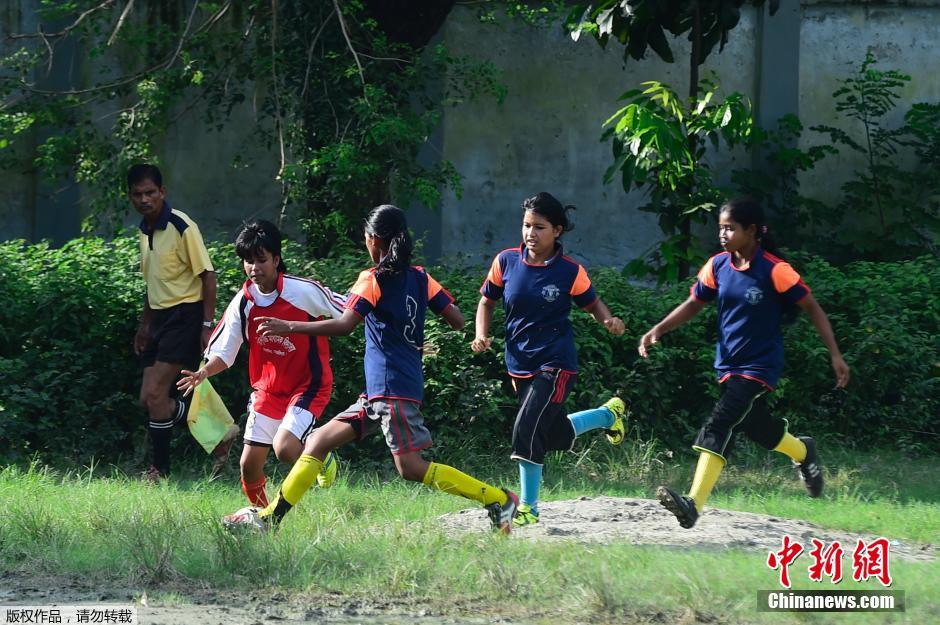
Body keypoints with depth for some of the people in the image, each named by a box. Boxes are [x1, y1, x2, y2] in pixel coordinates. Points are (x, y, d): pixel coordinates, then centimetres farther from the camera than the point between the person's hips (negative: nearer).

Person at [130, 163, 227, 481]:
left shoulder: (182, 227, -14)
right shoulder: (145, 231, 11)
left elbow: (207, 275, -14)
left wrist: (207, 325, -17)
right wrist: (144, 324, 25)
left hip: (185, 315, -9)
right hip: (161, 318, 9)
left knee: (155, 394, -14)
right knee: (150, 400, 5)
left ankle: (160, 469, -2)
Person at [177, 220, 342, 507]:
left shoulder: (304, 291, -18)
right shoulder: (243, 303, -6)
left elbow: (348, 313, -7)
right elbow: (223, 352, -4)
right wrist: (204, 372, -23)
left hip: (309, 385, -4)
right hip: (267, 389, 4)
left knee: (284, 448, -25)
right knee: (249, 466, 2)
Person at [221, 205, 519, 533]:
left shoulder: (373, 280, -9)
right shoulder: (420, 278, 10)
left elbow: (344, 325, -20)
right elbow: (457, 320, 7)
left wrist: (289, 327, -16)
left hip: (393, 386, -9)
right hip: (378, 392, 9)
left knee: (412, 467, -10)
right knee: (319, 441, 8)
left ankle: (498, 499, -9)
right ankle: (269, 516, 6)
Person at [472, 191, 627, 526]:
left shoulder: (570, 271, -11)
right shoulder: (506, 261, -3)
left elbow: (593, 303, 3)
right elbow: (487, 301, 10)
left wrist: (609, 321, -18)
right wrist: (482, 336, -7)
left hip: (555, 363, -5)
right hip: (519, 365, 5)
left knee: (528, 429, -20)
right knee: (557, 436, 18)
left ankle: (528, 508, -2)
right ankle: (608, 414, 49)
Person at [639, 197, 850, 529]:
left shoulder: (774, 271, -17)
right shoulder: (718, 265, -1)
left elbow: (812, 308, -9)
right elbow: (695, 303, 11)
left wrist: (835, 355, -10)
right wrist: (659, 330, -2)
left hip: (760, 365, -7)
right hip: (728, 363, 7)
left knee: (720, 425, -21)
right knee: (755, 425, 22)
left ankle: (694, 503, -29)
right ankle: (803, 452, 53)